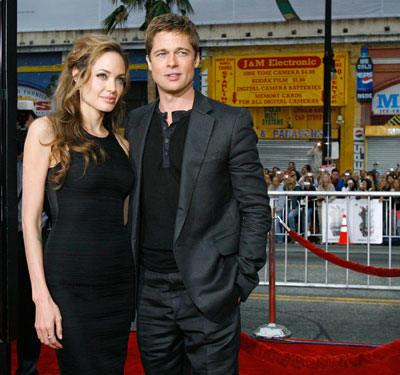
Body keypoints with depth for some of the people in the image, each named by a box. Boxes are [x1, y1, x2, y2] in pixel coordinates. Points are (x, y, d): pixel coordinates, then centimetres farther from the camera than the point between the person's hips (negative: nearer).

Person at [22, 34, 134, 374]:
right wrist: (42, 297, -13)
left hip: (119, 281, 6)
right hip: (71, 284, -5)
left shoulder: (120, 144, 13)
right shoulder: (47, 131, -3)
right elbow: (30, 219, -6)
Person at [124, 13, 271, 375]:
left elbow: (256, 207, -4)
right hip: (150, 290, 4)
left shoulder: (231, 122, -5)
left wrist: (244, 280, -8)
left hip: (208, 291, -4)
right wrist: (129, 270, 10)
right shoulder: (135, 122, 9)